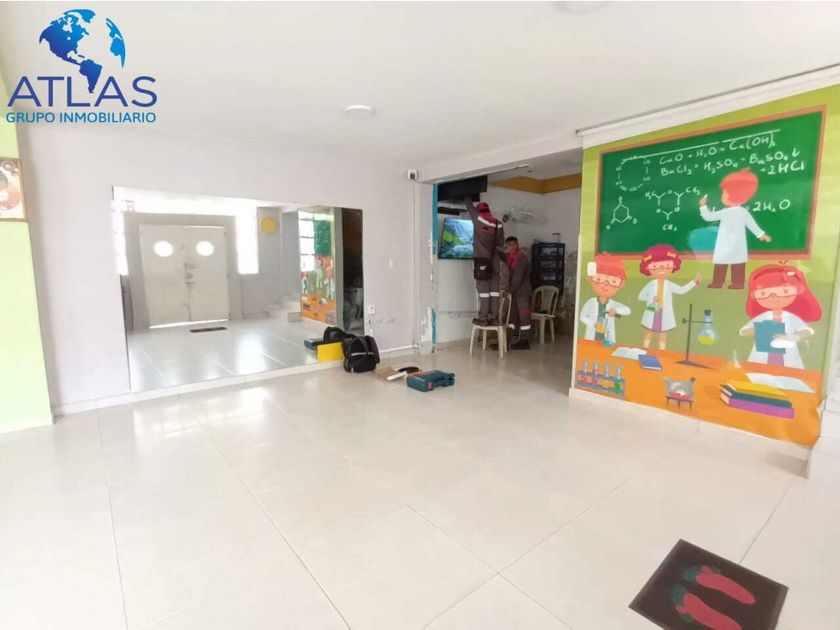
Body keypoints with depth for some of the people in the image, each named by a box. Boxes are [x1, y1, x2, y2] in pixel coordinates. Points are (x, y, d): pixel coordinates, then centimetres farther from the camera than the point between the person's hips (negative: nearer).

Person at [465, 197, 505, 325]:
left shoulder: (478, 218, -3)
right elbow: (501, 244, 11)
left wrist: (467, 197, 33)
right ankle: (494, 317, 7)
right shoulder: (498, 224, 7)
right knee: (494, 289, 5)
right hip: (494, 260, 4)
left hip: (481, 259, -4)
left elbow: (470, 206, 16)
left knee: (483, 289, -5)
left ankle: (483, 318, -5)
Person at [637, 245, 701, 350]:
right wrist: (652, 299, -19)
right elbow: (641, 296, -5)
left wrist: (693, 282, 1)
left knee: (663, 333, 11)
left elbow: (682, 290, 7)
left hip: (664, 314, 1)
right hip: (652, 313, -1)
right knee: (648, 333, 12)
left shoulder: (669, 285, -2)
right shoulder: (651, 284, -8)